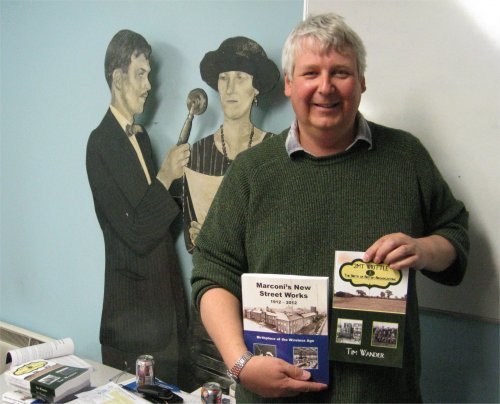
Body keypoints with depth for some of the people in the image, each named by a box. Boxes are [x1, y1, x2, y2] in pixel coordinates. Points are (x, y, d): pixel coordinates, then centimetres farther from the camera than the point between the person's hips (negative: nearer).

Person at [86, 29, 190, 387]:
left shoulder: (142, 136, 9)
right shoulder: (101, 143, -16)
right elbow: (135, 235, -19)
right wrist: (165, 177, -18)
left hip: (164, 301, 8)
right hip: (133, 309, -8)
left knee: (170, 393, 17)